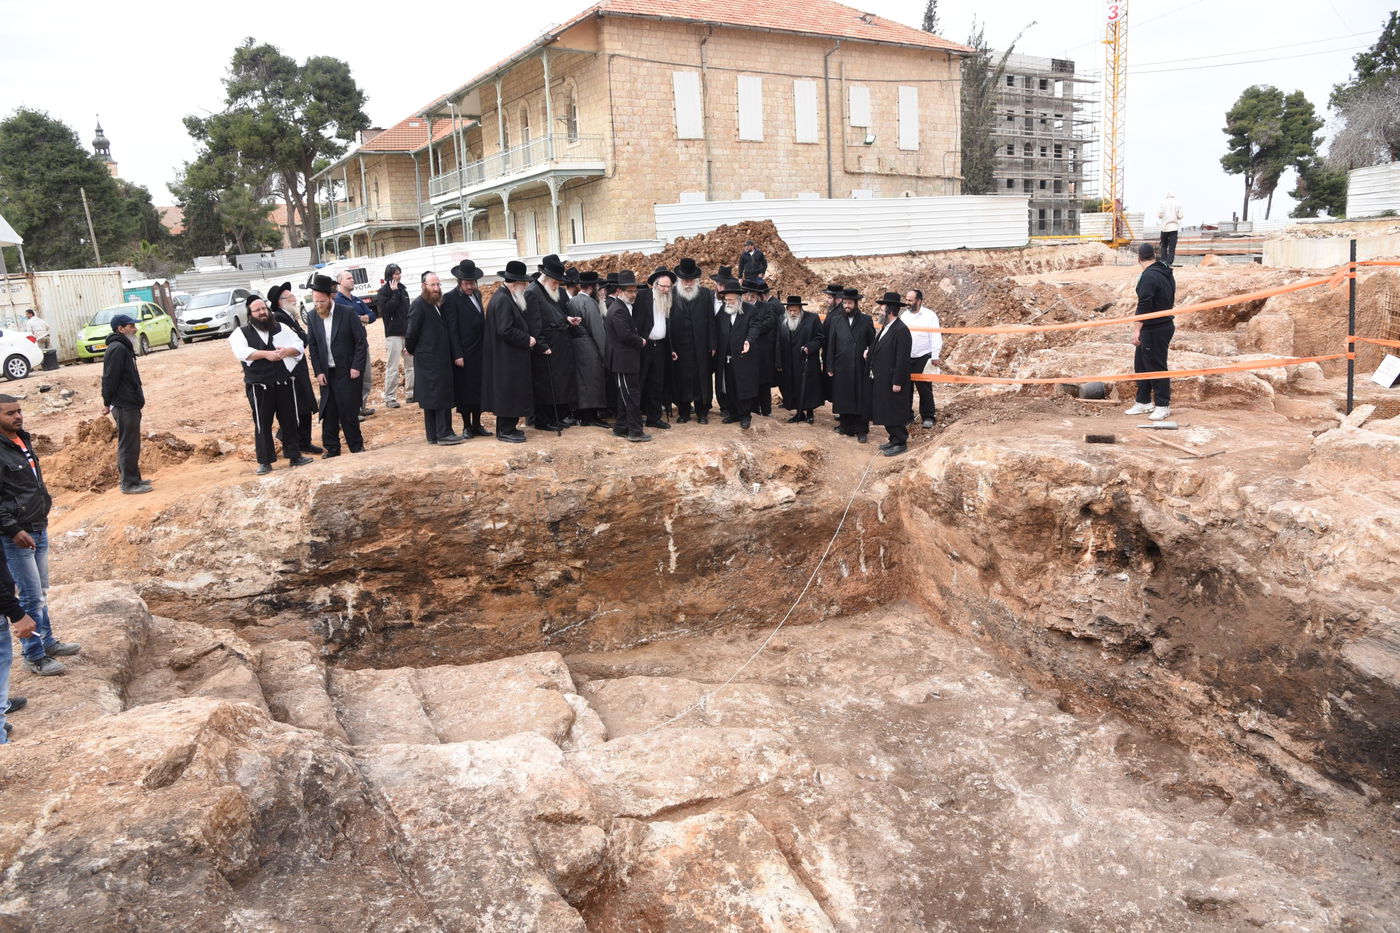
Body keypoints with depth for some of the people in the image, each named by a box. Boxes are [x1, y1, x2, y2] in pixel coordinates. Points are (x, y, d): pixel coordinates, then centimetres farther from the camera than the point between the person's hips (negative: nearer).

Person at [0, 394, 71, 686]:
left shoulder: (24, 440, 8)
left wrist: (45, 501, 16)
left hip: (39, 530, 8)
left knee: (40, 592, 19)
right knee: (31, 597, -1)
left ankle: (47, 642, 32)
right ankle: (34, 657, 10)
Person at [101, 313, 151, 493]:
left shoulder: (124, 347, 17)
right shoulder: (117, 349, -16)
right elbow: (110, 378, -20)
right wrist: (107, 403, -16)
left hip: (131, 405, 10)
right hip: (125, 407, -10)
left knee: (131, 444, 16)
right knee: (128, 445, -5)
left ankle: (133, 478, 25)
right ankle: (129, 483, -1)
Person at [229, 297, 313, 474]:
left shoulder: (281, 328, 11)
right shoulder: (241, 332, 1)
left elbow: (299, 346, 6)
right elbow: (241, 352, -17)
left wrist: (286, 351, -15)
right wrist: (266, 354, -24)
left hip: (285, 384, 3)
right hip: (259, 387, -3)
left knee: (290, 421, 9)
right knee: (262, 424, 1)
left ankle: (295, 456, 21)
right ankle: (265, 462, 9)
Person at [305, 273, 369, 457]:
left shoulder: (348, 313, -8)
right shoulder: (313, 317, 4)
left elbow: (361, 341, -7)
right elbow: (312, 346, 8)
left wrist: (357, 367, -11)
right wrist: (318, 372, 0)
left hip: (347, 372, -4)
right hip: (326, 373, 4)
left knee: (348, 412, -2)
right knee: (328, 413, 6)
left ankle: (357, 447, 11)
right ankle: (331, 449, 17)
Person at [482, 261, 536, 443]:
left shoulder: (503, 297, 14)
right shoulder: (503, 300, -19)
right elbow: (505, 330, -26)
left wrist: (526, 338, 11)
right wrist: (527, 339, -17)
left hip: (509, 357, 11)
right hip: (507, 358, -11)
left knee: (507, 393, 15)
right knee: (509, 392, -4)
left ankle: (506, 427, 23)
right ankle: (506, 431, 3)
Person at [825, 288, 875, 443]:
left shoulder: (866, 320, 2)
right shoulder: (835, 320, 5)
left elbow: (873, 343, 5)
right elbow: (830, 345, 5)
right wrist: (829, 367, 2)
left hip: (861, 367, -1)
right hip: (842, 367, 1)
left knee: (862, 399, 0)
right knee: (843, 398, 7)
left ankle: (861, 431, 7)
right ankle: (847, 427, 19)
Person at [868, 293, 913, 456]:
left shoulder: (901, 330, -18)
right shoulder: (885, 328, 11)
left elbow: (903, 359, -20)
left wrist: (897, 382, -20)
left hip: (893, 381, -9)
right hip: (881, 380, 9)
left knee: (895, 412, 0)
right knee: (886, 412, 16)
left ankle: (901, 443, 11)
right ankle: (894, 440, 28)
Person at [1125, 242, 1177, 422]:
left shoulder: (1149, 276, -18)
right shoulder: (1166, 273, 13)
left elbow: (1144, 306, -24)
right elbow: (1171, 301, 22)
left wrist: (1137, 330, -23)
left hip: (1155, 330, -10)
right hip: (1165, 325, 10)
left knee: (1156, 367, -4)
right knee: (1141, 364, 17)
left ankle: (1163, 406, 2)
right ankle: (1144, 402, 25)